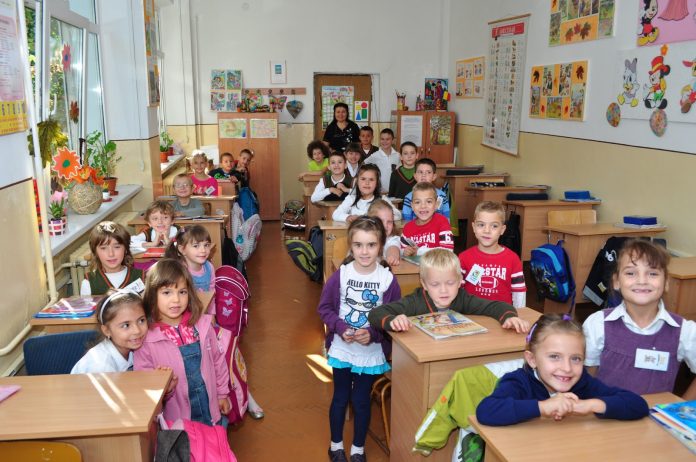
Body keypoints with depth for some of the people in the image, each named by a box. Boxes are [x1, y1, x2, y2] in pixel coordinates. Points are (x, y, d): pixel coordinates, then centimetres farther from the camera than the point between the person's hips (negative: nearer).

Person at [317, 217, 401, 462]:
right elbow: (324, 308, -5)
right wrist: (341, 328, -19)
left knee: (361, 400, 15)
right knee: (340, 398, 17)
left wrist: (373, 334, -21)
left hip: (372, 352, 0)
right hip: (341, 349, 0)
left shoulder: (388, 279, -14)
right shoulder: (339, 275, -13)